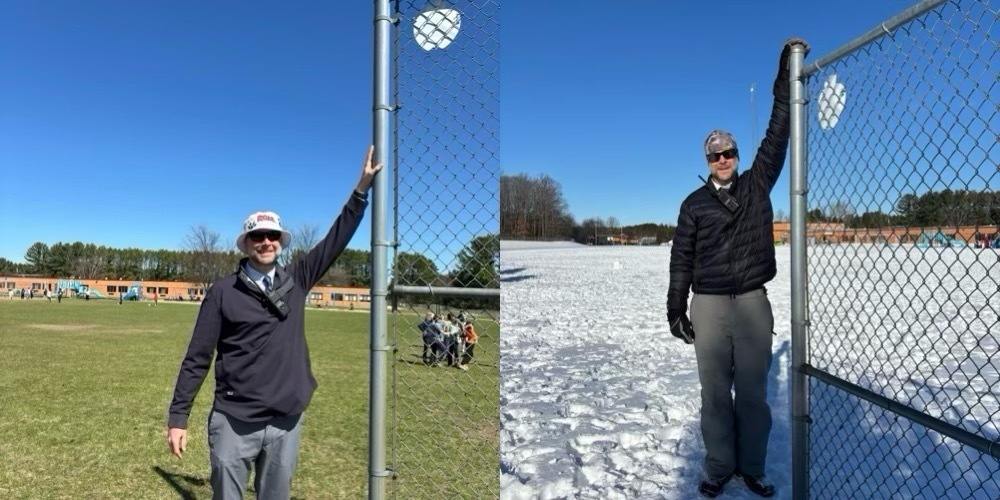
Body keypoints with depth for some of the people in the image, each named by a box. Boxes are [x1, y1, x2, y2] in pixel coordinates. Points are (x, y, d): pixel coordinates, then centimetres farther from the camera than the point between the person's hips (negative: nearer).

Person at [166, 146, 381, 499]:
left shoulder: (297, 280, 6)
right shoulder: (223, 291, -2)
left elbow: (336, 239, 5)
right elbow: (197, 357, -1)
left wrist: (362, 188, 2)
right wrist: (178, 418, -3)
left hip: (286, 423, 3)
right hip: (233, 423, -2)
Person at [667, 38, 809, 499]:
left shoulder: (757, 185, 8)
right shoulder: (694, 204, 5)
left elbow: (777, 136, 1)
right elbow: (682, 259, 3)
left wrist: (786, 78, -4)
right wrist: (675, 309, 0)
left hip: (753, 303, 1)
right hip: (708, 305, 0)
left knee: (753, 391, 7)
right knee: (715, 391, 6)